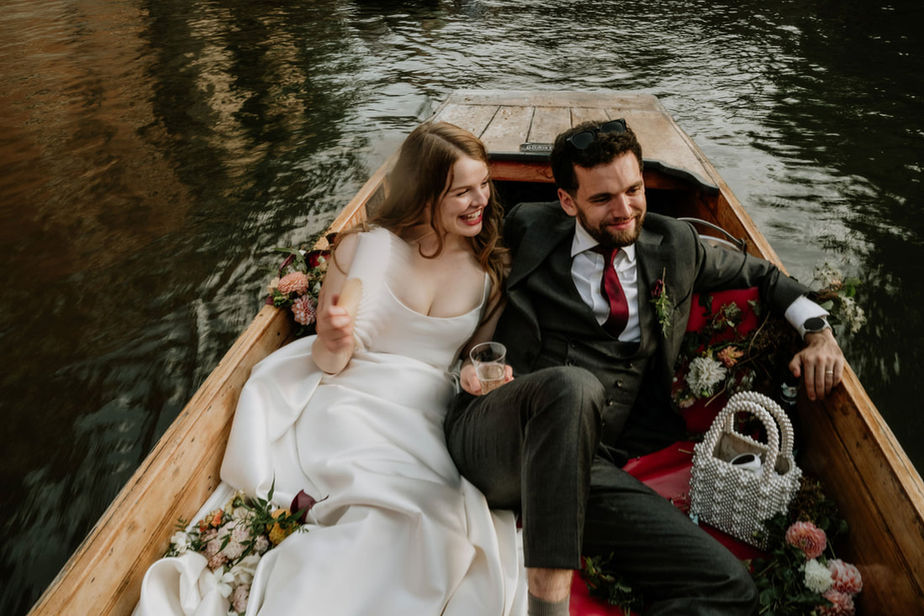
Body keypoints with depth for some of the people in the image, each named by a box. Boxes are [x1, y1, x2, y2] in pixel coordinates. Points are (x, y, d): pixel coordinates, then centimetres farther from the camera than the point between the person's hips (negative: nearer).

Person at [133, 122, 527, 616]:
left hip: (426, 425, 3)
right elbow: (329, 363, 2)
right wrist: (335, 341, -22)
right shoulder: (367, 246, 0)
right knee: (394, 505, -31)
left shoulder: (491, 268, 6)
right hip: (350, 405, -2)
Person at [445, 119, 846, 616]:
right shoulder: (528, 231, 6)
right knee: (572, 383, -39)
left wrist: (818, 328, 15)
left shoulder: (674, 245, 15)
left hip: (587, 465, 3)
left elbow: (758, 273, 30)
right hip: (496, 439, -3)